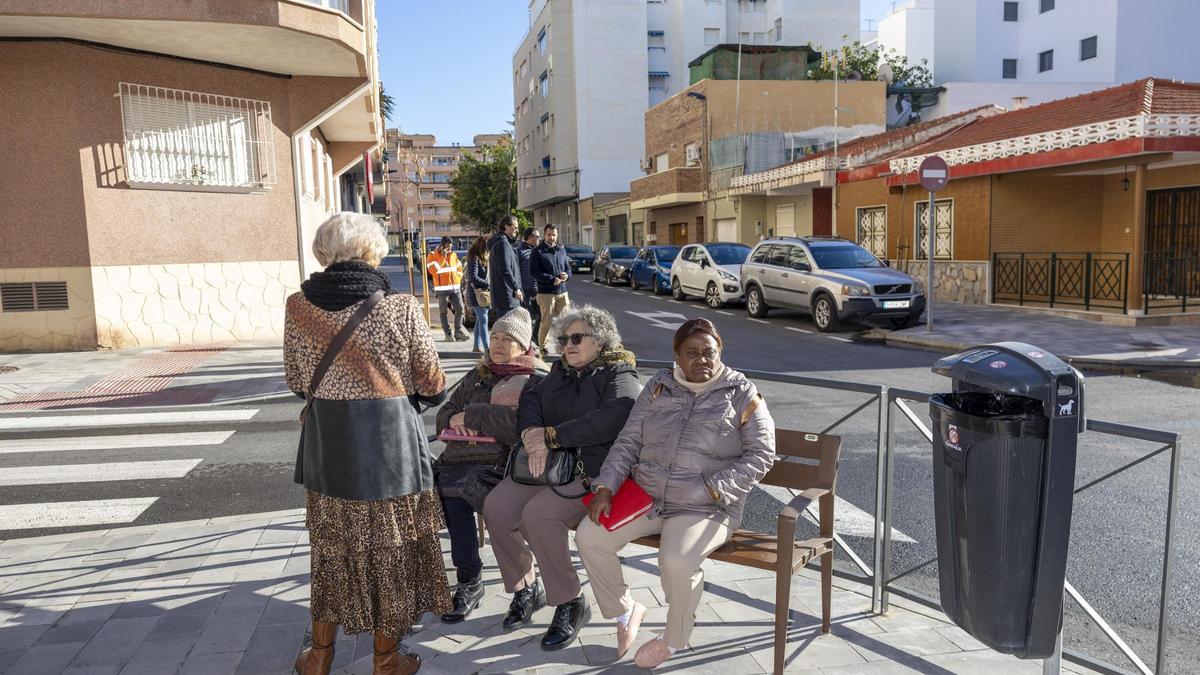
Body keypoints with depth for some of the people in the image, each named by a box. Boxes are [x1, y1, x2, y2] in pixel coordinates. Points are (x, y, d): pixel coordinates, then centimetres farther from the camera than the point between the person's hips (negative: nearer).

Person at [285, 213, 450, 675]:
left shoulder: (298, 306, -4)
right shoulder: (401, 307, -12)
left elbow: (296, 381, 6)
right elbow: (430, 382, -4)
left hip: (326, 440, 3)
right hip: (390, 437, -2)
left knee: (332, 542, 20)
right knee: (389, 546, 13)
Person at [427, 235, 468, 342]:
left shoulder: (453, 255, 13)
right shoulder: (433, 255, -2)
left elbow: (459, 268, 20)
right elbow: (434, 270, -15)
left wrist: (457, 280, 7)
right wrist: (443, 257, -13)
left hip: (455, 287, 5)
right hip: (442, 288, -5)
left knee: (460, 308, -2)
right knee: (444, 311, 1)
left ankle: (458, 332, 5)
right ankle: (448, 334, 4)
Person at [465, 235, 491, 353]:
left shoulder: (483, 258, 14)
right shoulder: (474, 259, -14)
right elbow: (473, 278, -22)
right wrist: (488, 284, -20)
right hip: (477, 293, -9)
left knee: (480, 320, 13)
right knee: (483, 320, -11)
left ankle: (477, 346, 20)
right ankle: (487, 348, -13)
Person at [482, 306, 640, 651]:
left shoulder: (620, 374, -3)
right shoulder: (561, 371, 20)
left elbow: (613, 418, -23)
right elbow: (530, 398, 6)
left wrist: (552, 436, -22)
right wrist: (532, 434, -17)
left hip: (593, 473, -6)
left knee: (539, 513, -30)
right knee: (496, 508, -16)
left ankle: (570, 604, -10)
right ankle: (524, 588, 6)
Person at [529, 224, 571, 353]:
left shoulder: (562, 250, 14)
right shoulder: (538, 252, -3)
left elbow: (568, 267, 21)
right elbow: (534, 272, -10)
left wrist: (567, 275, -3)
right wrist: (552, 279, -17)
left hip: (562, 291, 5)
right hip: (546, 292, -5)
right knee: (547, 322, -2)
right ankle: (542, 346, 12)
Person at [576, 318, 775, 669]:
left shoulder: (741, 394, -2)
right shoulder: (658, 387, 9)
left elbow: (760, 455, -5)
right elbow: (628, 442, 9)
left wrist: (713, 489, -16)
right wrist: (605, 487, -5)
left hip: (705, 509, -4)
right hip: (645, 497, 5)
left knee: (677, 562, -30)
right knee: (589, 536, -13)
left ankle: (674, 639, 3)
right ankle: (624, 611, 14)